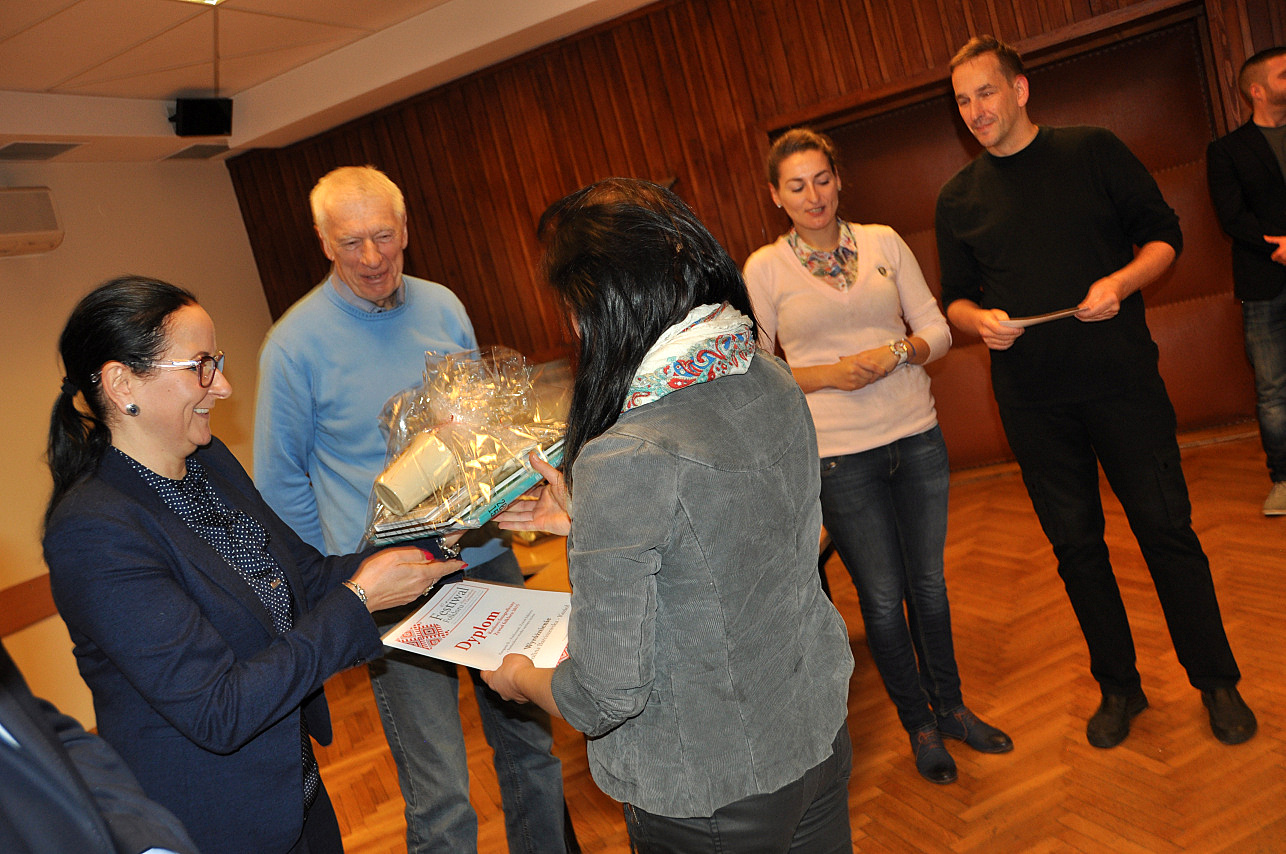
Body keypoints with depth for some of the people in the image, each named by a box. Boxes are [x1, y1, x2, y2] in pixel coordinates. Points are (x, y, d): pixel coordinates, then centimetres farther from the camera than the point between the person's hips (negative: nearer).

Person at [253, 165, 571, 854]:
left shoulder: (442, 307, 5)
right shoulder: (294, 344, -7)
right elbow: (281, 482, 1)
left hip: (486, 557, 5)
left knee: (532, 742, 15)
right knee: (441, 798, -1)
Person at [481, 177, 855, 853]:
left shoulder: (625, 461, -31)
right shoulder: (772, 381, -8)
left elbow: (605, 695, -23)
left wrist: (520, 679, -2)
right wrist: (591, 521, 11)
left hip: (715, 799, -6)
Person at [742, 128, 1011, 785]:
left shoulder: (883, 242, 5)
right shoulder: (764, 269, -2)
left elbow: (935, 328, 6)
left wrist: (897, 351, -14)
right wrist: (831, 375, -15)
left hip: (916, 436, 3)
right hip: (838, 456, -2)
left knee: (929, 583, 15)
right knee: (883, 599, 7)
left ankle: (951, 706, 36)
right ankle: (918, 725, 29)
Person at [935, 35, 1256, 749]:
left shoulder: (1092, 151, 2)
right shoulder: (958, 198, 8)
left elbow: (1163, 233, 4)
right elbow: (954, 296, 12)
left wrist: (1122, 281, -16)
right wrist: (980, 320, -11)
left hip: (1122, 379, -2)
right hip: (1031, 402, 2)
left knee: (1166, 529, 3)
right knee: (1076, 545, 9)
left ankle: (1217, 682, 23)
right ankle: (1119, 687, 26)